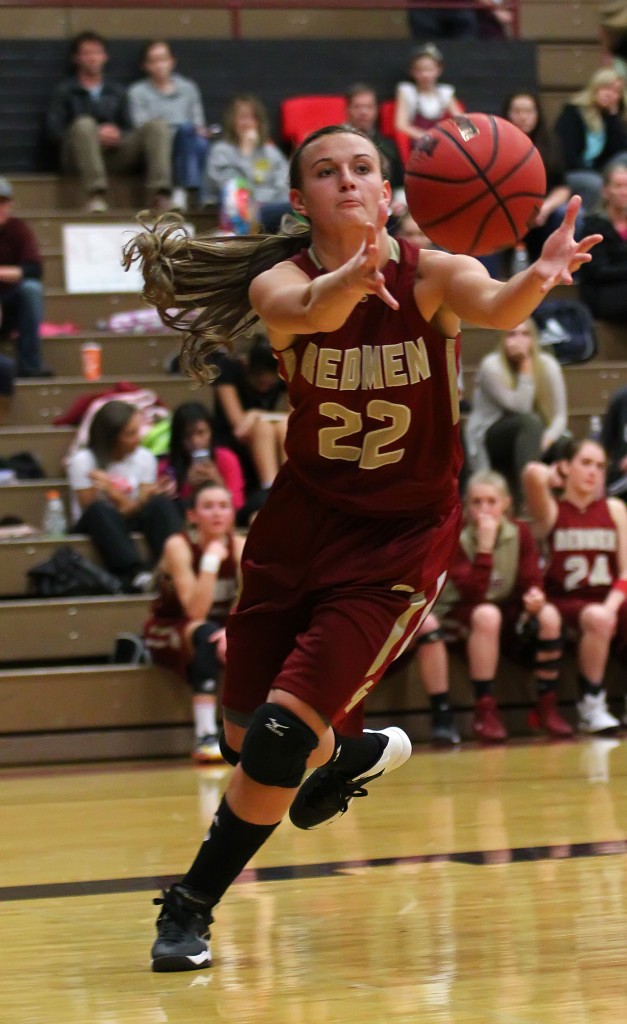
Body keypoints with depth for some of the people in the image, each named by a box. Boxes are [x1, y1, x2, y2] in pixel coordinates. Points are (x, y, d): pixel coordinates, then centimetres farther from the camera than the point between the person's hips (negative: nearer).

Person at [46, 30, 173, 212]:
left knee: (157, 126, -18)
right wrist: (94, 135, -12)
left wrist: (118, 135, -7)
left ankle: (159, 194, -35)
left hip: (115, 154, 3)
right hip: (79, 156, -3)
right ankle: (96, 195, -46)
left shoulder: (117, 91, 25)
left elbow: (129, 129, 18)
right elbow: (55, 131, 1)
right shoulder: (65, 91, 13)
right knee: (84, 124, -36)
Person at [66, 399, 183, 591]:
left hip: (129, 521, 3)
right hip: (95, 527, -3)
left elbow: (132, 510, -6)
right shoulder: (83, 461, -10)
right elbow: (92, 508, -13)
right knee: (101, 510, -37)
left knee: (161, 503, -26)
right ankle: (135, 574, -54)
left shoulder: (144, 458, -1)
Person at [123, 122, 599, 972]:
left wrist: (538, 281, -63)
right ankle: (354, 756, 48)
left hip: (404, 537, -3)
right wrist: (352, 277, -63)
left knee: (282, 737, -14)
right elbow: (304, 311, -39)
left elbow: (491, 308, -39)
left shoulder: (431, 275, -16)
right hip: (303, 520, 3)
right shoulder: (279, 280, -15)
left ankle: (191, 908, 7)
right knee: (245, 741, 14)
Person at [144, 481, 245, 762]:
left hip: (217, 630, 4)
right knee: (207, 634, -38)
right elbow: (195, 611, -29)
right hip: (169, 633, -4)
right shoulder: (179, 546, -20)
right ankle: (205, 737, -43)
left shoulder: (239, 546, -9)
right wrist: (210, 562, -38)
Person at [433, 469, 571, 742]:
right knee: (487, 614, -38)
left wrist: (534, 596, -30)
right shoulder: (456, 539, -16)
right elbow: (474, 594, -27)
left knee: (548, 616, -26)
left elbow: (532, 582, -6)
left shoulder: (520, 533, -4)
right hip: (460, 615, -4)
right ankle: (485, 712, -34)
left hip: (507, 610, 4)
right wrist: (484, 547, -33)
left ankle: (547, 707, -14)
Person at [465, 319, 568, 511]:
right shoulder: (491, 366, -13)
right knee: (528, 422, -36)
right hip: (487, 442, -4)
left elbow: (560, 416, -2)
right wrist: (526, 368, -22)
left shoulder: (548, 365, -1)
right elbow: (519, 408, -20)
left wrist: (546, 439, -22)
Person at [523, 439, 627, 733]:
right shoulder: (551, 511, 3)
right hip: (564, 604, -3)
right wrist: (554, 477, 3)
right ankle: (591, 706, -20)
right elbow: (533, 473, -19)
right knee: (597, 619, -36)